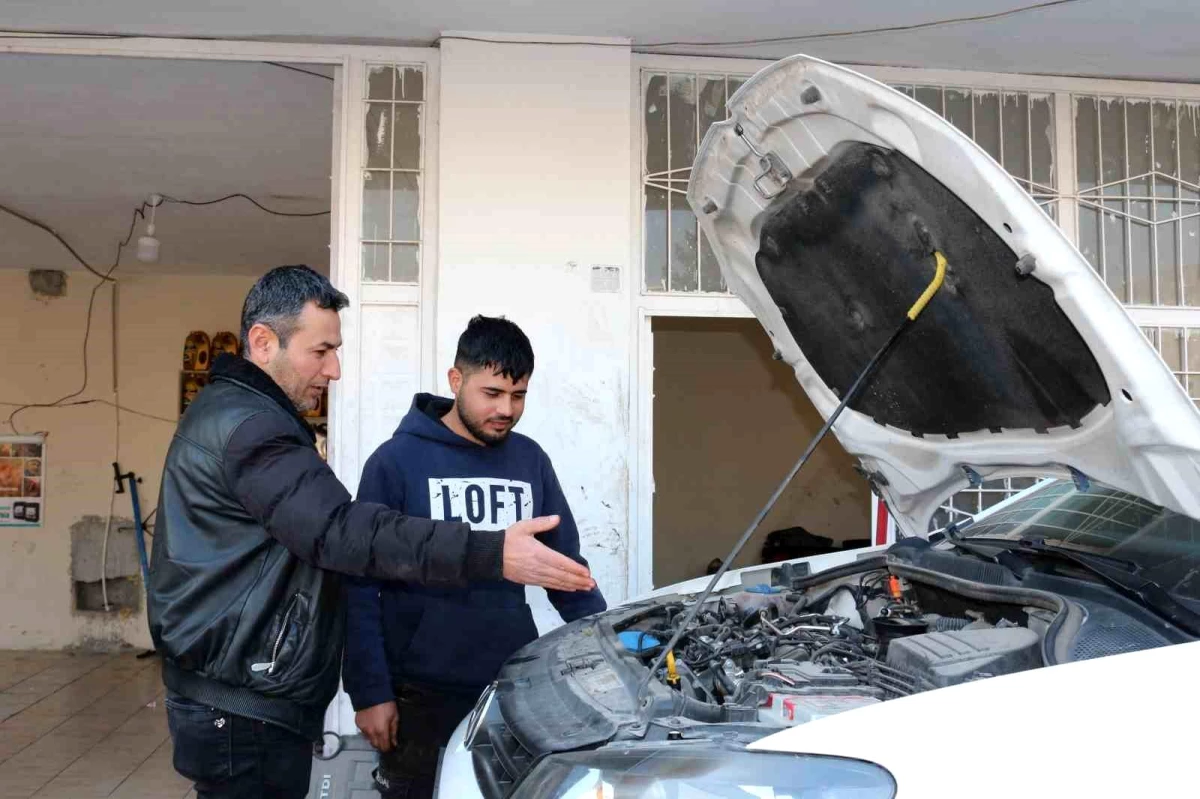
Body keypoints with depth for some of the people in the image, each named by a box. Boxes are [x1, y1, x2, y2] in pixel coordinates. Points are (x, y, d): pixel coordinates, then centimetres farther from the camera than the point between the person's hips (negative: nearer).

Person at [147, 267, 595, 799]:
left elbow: (313, 527, 23)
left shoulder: (230, 414, 15)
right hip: (244, 712, -10)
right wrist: (490, 554, -37)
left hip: (235, 696, 10)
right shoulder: (246, 426, -20)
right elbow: (342, 531, -31)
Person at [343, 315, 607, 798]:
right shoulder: (397, 461, -9)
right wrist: (369, 691, -12)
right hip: (419, 693, -4)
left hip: (515, 687, 4)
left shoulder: (531, 461, 5)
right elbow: (361, 583, -8)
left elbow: (567, 565, 12)